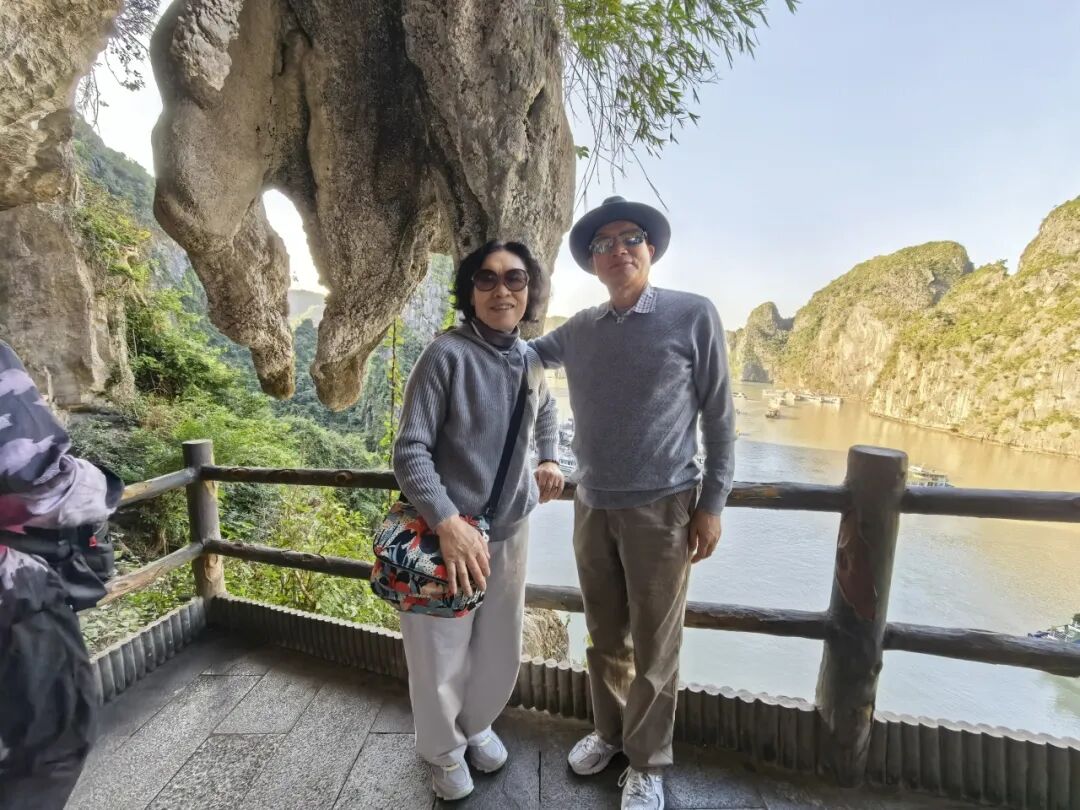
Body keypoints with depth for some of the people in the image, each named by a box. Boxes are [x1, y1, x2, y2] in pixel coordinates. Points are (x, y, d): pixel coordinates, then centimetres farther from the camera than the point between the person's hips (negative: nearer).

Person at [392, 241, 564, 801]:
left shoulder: (531, 360, 2)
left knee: (502, 652, 20)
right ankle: (443, 751, 42)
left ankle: (477, 725, 52)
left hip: (511, 528, 6)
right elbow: (409, 450, -19)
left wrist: (549, 461, 10)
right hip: (447, 528, -5)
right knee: (440, 660, 9)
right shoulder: (447, 354, -17)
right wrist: (448, 523, -29)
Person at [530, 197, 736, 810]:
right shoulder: (579, 331, 5)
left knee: (654, 648, 10)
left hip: (661, 508, -3)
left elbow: (720, 414, -4)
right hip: (592, 507, 4)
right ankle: (608, 731, 42)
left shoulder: (694, 316, -5)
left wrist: (712, 502, -7)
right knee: (605, 637, 19)